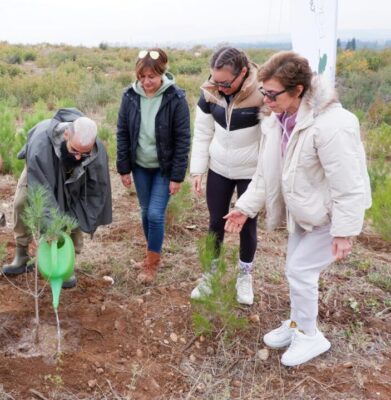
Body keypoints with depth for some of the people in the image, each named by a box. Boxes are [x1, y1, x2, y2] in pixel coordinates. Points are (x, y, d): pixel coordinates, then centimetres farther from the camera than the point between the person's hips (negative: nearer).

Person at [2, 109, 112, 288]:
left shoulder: (98, 152, -41)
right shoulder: (41, 141, -49)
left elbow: (97, 190, -25)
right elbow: (40, 187, -48)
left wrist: (80, 221, -24)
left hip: (72, 177, 1)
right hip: (38, 171, 0)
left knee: (72, 214, -9)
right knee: (21, 204, -4)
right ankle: (21, 257, 13)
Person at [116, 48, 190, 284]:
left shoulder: (176, 98, -17)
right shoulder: (130, 96, -7)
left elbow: (183, 140, -13)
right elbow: (122, 134, 1)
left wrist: (177, 176, -14)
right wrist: (123, 169, 0)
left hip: (164, 168, -3)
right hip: (140, 166, 4)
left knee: (156, 214, -6)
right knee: (146, 212, 13)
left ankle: (152, 262, 15)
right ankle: (154, 255, 34)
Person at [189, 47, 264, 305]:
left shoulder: (261, 93, -22)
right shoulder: (209, 92, -9)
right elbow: (202, 134, -1)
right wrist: (197, 170, -3)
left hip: (251, 172, -3)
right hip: (218, 169, 3)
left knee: (247, 224, 11)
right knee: (216, 222, 12)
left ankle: (245, 276, 32)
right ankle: (209, 275, 29)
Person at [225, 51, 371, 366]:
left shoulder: (330, 125, -32)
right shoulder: (277, 121, -6)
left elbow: (348, 185, -28)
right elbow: (266, 172, 5)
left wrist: (344, 232, -24)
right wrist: (246, 207, 3)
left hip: (329, 214, -8)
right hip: (303, 211, 8)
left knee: (300, 271, -4)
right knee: (296, 270, 17)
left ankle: (310, 336, 19)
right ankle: (297, 323, 39)